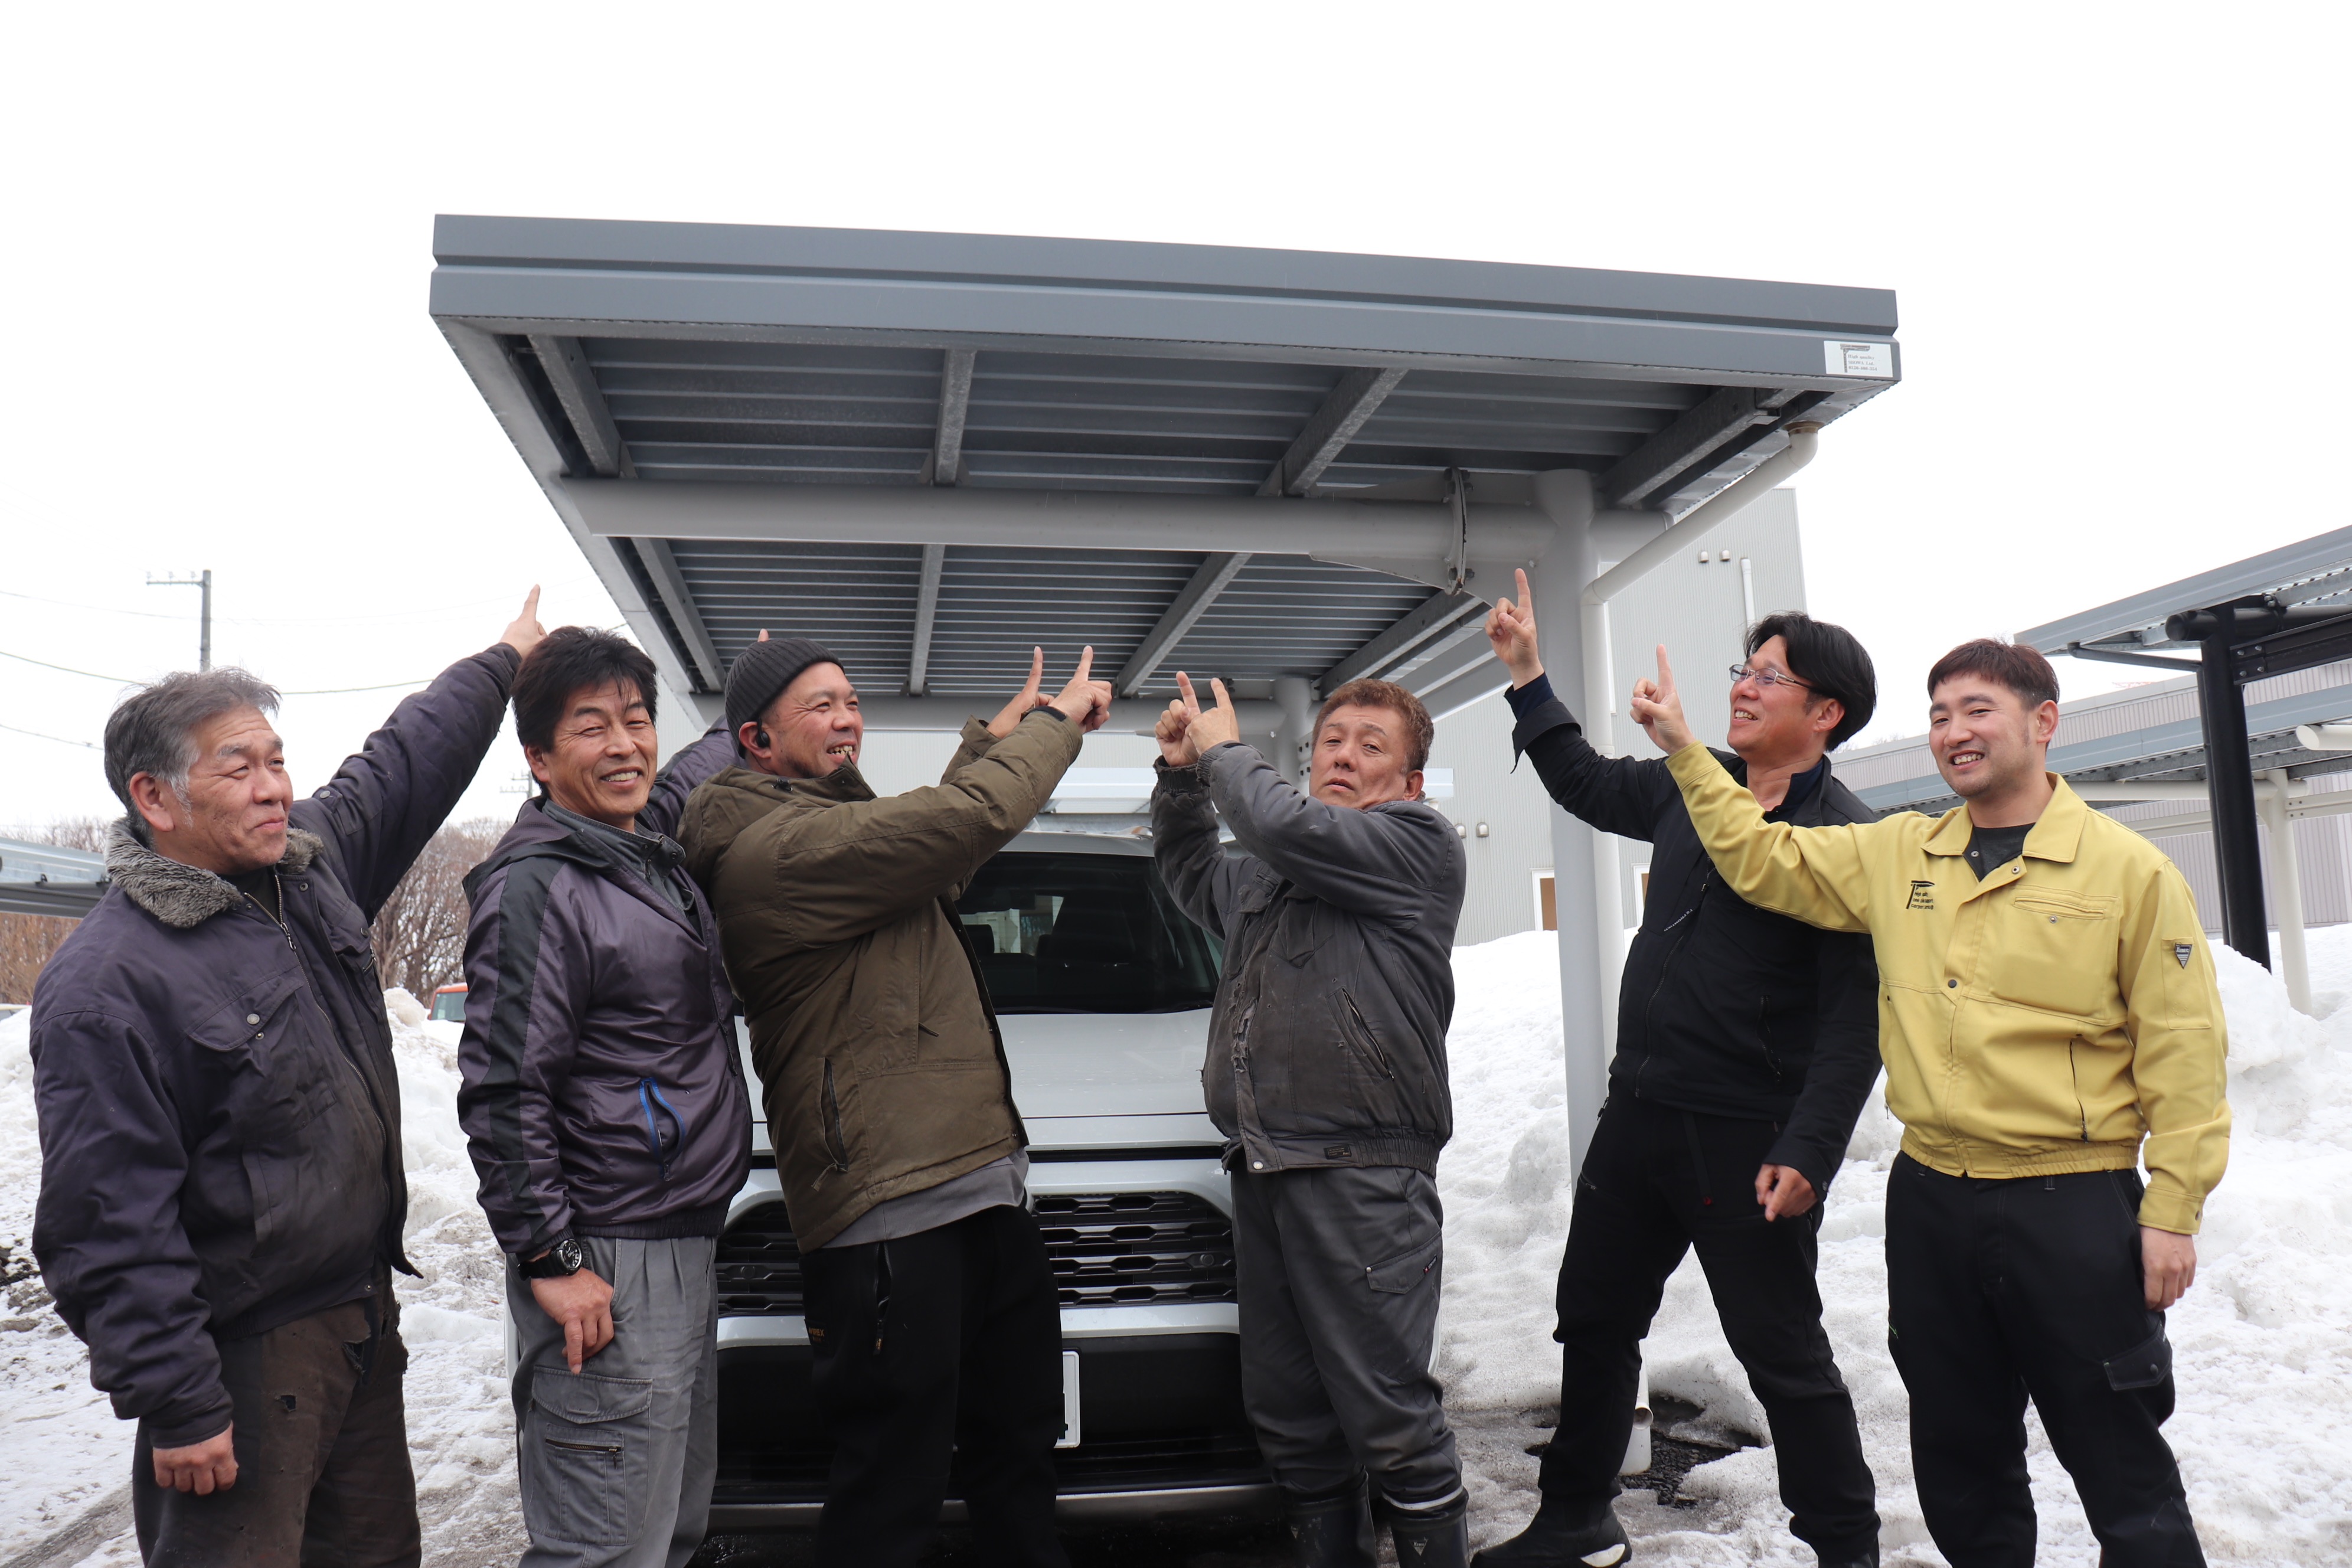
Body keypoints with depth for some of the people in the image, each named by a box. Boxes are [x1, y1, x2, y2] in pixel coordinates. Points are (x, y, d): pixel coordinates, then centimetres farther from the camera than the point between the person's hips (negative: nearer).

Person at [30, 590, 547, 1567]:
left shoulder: (315, 862, 3)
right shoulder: (104, 988, -20)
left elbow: (405, 764, 21)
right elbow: (108, 1225, -21)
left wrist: (502, 662, 31)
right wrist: (176, 1404, -20)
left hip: (364, 1320, 8)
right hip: (242, 1360, -8)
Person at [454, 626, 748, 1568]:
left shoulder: (653, 841, 11)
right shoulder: (535, 888, -15)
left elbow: (685, 779, 38)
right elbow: (502, 1092, -18)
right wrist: (549, 1259, -18)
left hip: (686, 1245, 9)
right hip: (608, 1273, -9)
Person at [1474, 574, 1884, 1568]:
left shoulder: (1850, 839, -14)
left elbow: (1856, 1017, -19)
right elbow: (1588, 784, 25)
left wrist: (1808, 1152, -25)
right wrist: (1528, 679, 20)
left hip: (1747, 1140, -8)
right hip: (1637, 1112, 8)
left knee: (1784, 1357, 5)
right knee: (1594, 1324, 18)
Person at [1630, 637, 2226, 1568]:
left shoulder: (2130, 871, -6)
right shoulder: (1896, 856, 6)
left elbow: (2182, 1054, -7)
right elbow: (1761, 859, 11)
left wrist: (2171, 1211, -9)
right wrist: (1684, 752, 4)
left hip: (2073, 1203, -4)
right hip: (1930, 1201, 5)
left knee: (2123, 1473, 7)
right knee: (1959, 1463, 18)